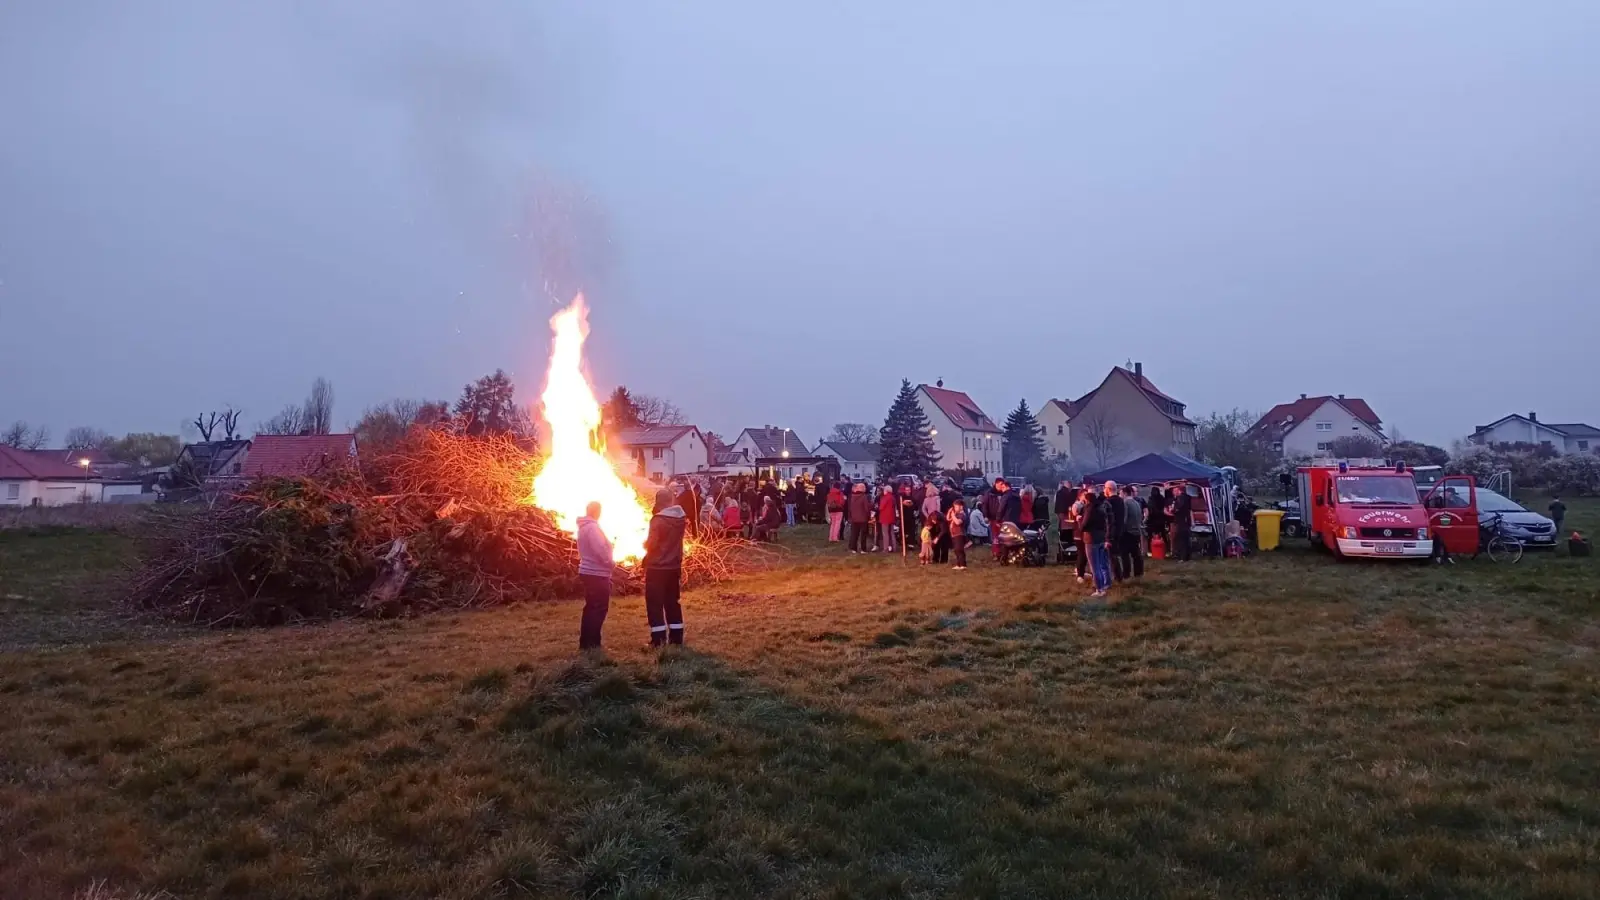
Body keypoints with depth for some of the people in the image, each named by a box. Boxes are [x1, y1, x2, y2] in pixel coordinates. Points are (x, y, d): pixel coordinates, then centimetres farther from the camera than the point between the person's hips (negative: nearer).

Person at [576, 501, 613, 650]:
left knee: (591, 607, 15)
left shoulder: (584, 527, 13)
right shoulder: (592, 527, -17)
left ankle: (585, 642, 19)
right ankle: (592, 643, -2)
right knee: (599, 608, -3)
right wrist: (612, 564, -11)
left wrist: (608, 564, 13)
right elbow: (600, 550, -25)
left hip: (589, 572, 10)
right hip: (597, 573, -10)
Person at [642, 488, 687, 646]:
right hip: (674, 566, 7)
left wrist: (645, 543, 1)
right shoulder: (681, 517, 2)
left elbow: (650, 544, -19)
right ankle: (676, 636, 18)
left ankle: (658, 639, 2)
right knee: (673, 602, 15)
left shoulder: (658, 520, -19)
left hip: (657, 567, -7)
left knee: (655, 603, 3)